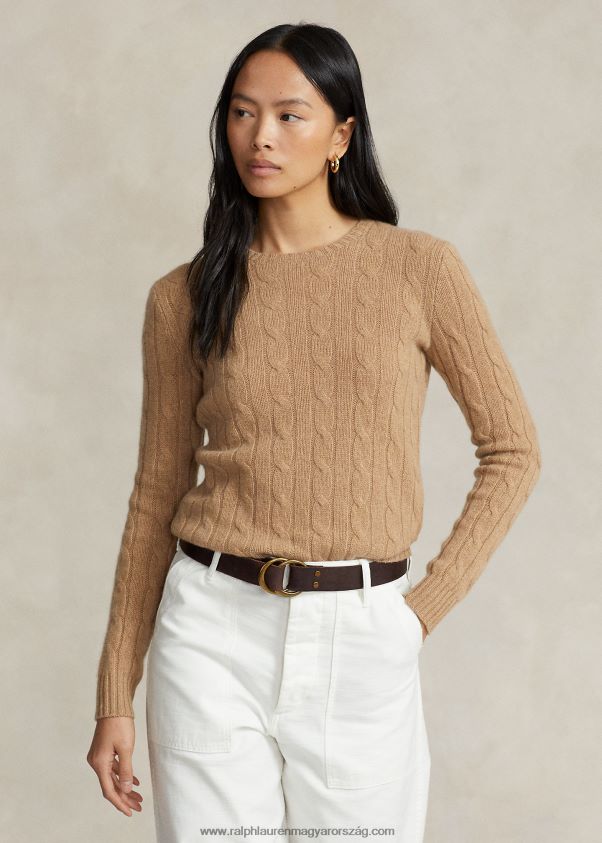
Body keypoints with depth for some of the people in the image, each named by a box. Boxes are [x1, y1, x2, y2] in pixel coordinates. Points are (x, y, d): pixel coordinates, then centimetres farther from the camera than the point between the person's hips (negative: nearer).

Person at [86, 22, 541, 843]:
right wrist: (115, 696, 6)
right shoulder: (185, 297, 2)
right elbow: (157, 495, 6)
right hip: (215, 630, 1)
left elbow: (513, 450, 4)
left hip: (362, 640, 0)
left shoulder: (419, 268, -2)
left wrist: (431, 601, -3)